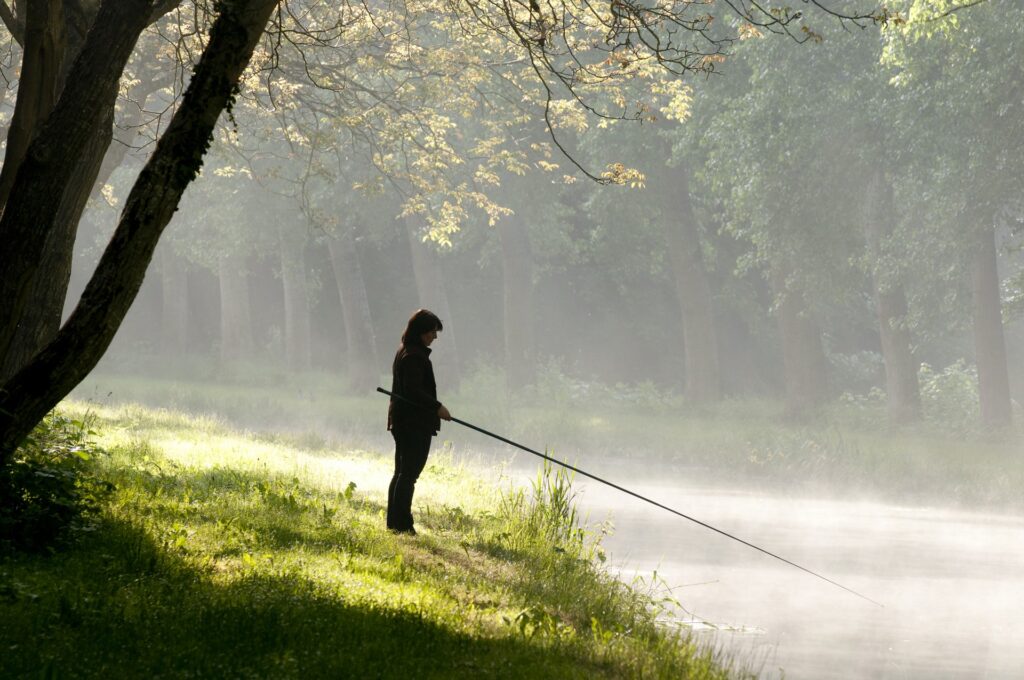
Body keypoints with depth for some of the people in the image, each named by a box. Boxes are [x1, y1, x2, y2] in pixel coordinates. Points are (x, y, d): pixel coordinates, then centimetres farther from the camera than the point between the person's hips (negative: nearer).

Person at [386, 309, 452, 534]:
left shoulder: (404, 351, 15)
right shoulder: (414, 355, -17)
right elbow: (413, 390, -22)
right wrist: (437, 407, -17)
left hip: (401, 420, 11)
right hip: (415, 422, -11)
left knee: (401, 472, 14)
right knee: (409, 473, -8)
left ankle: (394, 522, 18)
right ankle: (402, 524, -8)